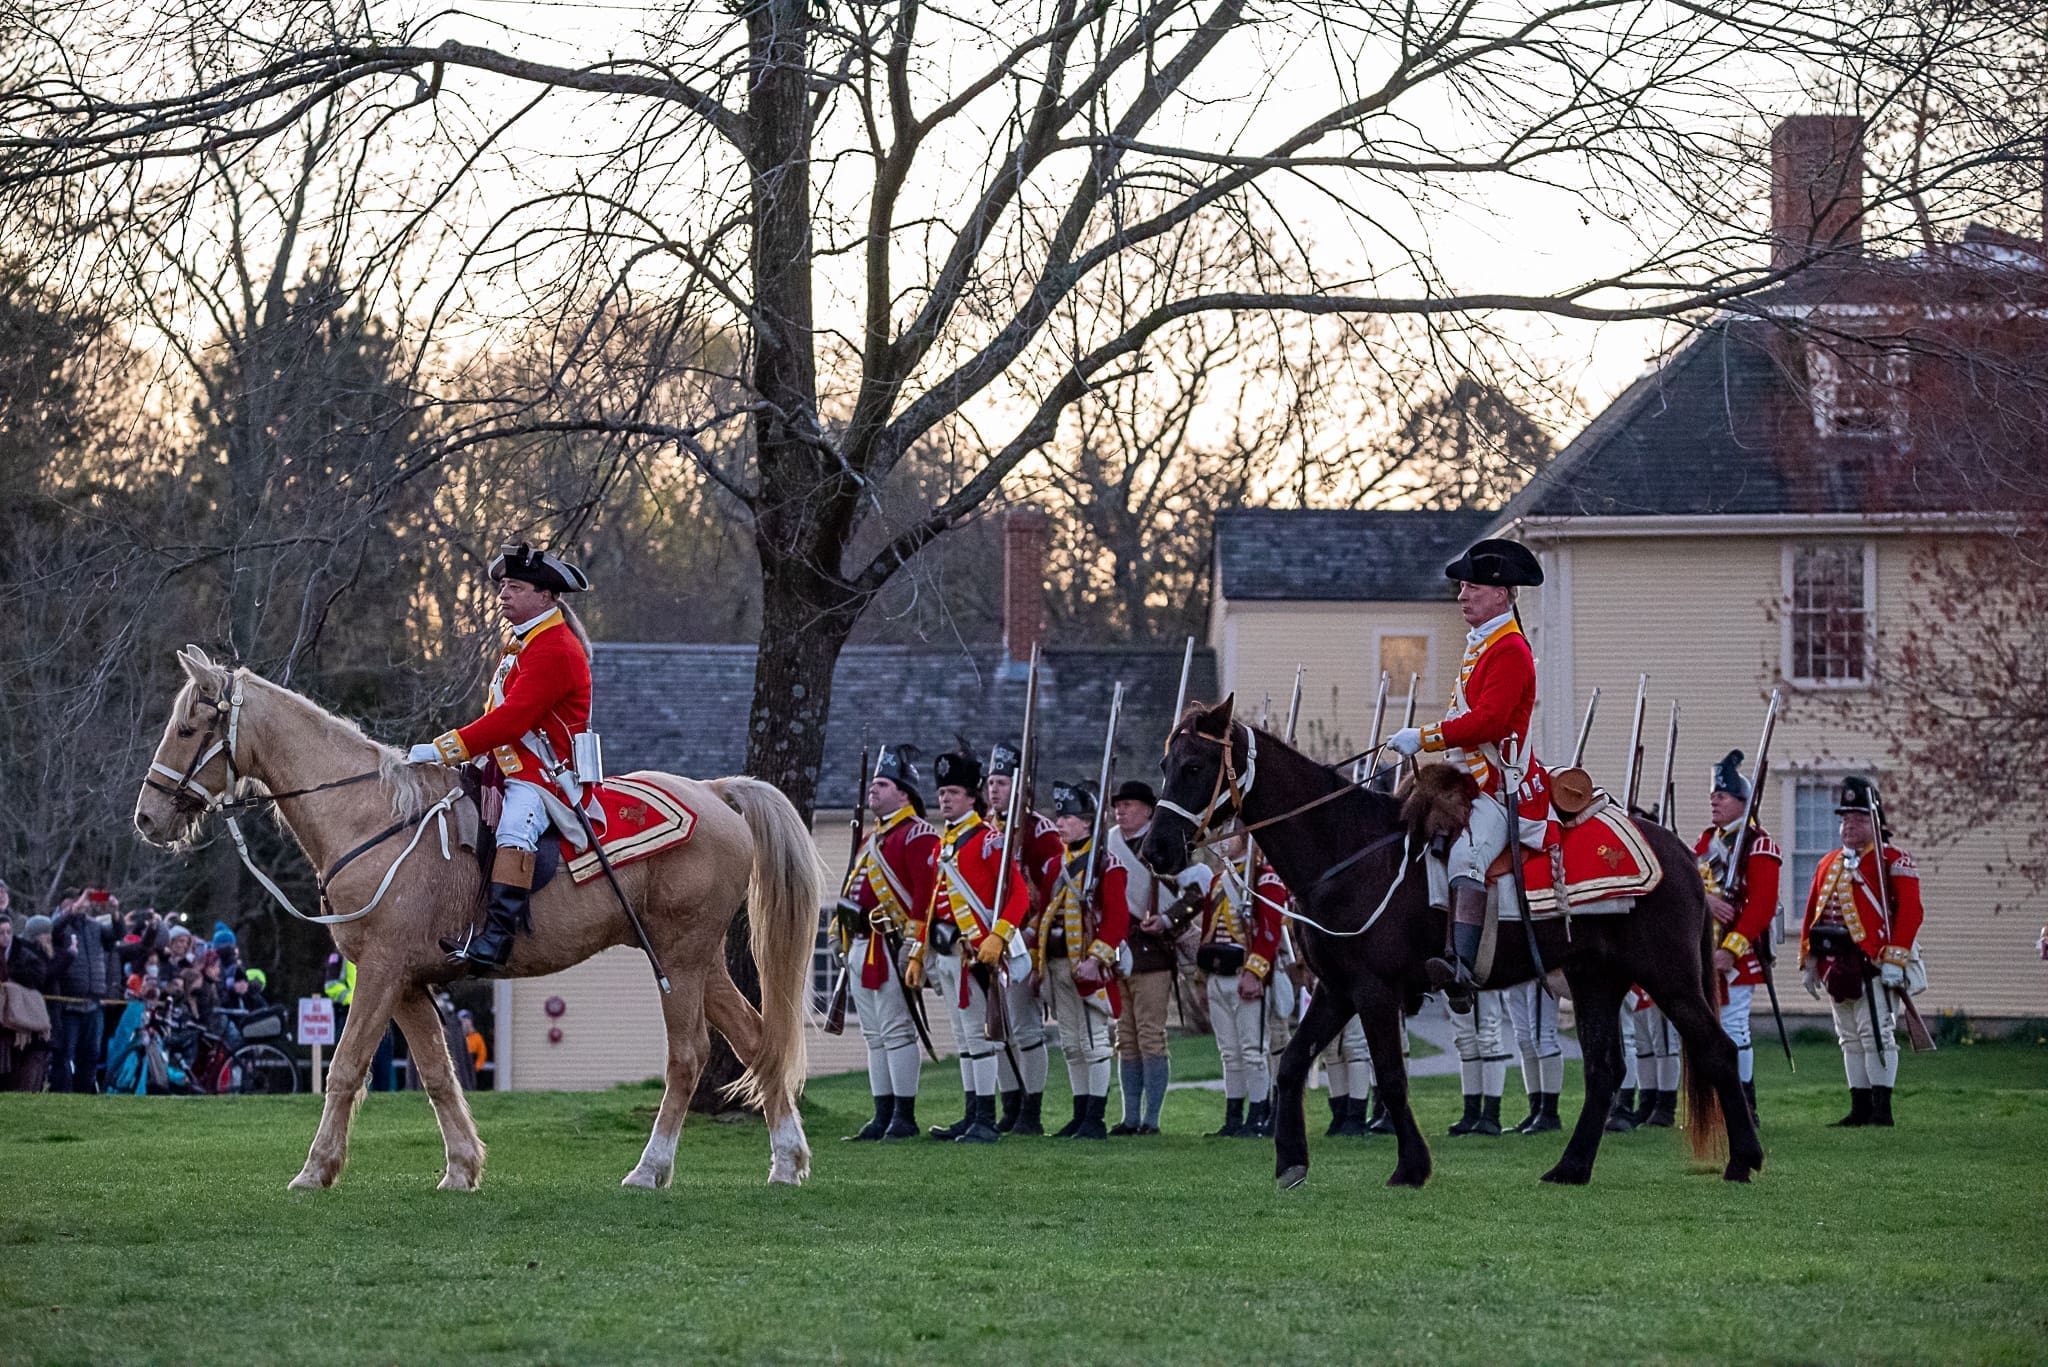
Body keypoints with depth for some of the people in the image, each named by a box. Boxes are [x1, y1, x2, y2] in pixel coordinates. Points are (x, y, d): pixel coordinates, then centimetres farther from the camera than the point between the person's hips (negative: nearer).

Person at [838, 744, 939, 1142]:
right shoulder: (873, 837, 22)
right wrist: (847, 941, 20)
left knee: (896, 1030, -9)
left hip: (891, 944, -10)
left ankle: (904, 1118, -7)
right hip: (861, 946, 10)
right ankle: (883, 1117, 14)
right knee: (875, 1035, 11)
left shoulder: (917, 834, -9)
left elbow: (927, 890, -17)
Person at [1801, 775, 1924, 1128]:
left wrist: (1894, 958, -17)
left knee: (1875, 1033, -10)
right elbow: (1812, 914, 22)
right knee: (1850, 1039, 9)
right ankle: (1860, 1109, 14)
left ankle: (1882, 1109, -9)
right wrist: (1808, 961, 17)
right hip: (1836, 965, 8)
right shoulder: (1829, 864, 19)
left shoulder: (1893, 860, -3)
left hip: (1871, 963, -8)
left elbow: (1910, 911, -11)